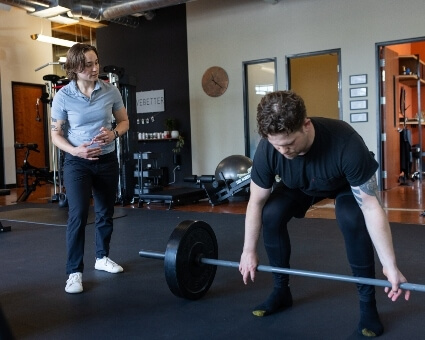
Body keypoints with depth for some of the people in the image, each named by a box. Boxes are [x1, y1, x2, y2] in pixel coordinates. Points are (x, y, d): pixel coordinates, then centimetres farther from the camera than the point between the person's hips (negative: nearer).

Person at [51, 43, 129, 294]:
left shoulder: (111, 91, -6)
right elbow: (56, 134, -5)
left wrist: (113, 133, -17)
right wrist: (75, 150, -23)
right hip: (77, 162, -3)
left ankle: (102, 257, 35)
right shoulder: (63, 96, -11)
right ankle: (75, 272, -1)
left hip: (107, 160, 3)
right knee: (78, 215, -13)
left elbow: (124, 121, 5)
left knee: (106, 212, 14)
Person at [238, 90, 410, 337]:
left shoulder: (345, 144, -43)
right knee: (271, 215, -20)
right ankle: (282, 291, 1)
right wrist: (249, 251, -11)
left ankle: (368, 302, -12)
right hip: (300, 185, 3)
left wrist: (390, 266, -33)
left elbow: (371, 207, -36)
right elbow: (256, 202, -18)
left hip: (347, 183, -3)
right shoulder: (268, 149, -33)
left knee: (353, 220, -33)